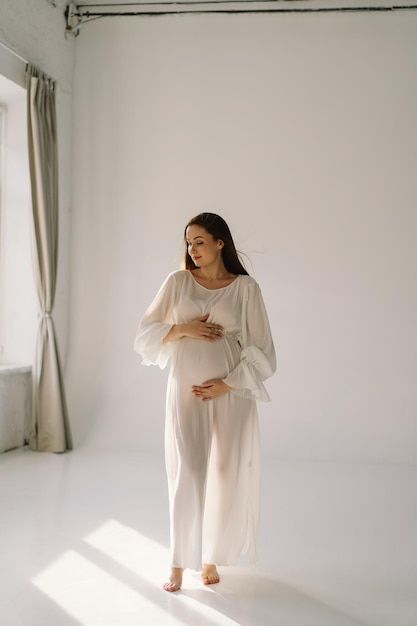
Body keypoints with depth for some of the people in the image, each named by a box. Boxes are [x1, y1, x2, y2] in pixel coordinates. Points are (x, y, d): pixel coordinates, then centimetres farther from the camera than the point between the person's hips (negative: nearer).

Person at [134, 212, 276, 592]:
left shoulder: (245, 288, 0)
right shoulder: (178, 282, 5)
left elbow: (261, 351, 0)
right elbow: (146, 336, 7)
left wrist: (227, 384, -11)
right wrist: (182, 329, -10)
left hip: (230, 392, 0)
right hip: (185, 390, 1)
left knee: (225, 473, 2)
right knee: (186, 474, -2)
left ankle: (211, 559, 19)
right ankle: (179, 563, 7)